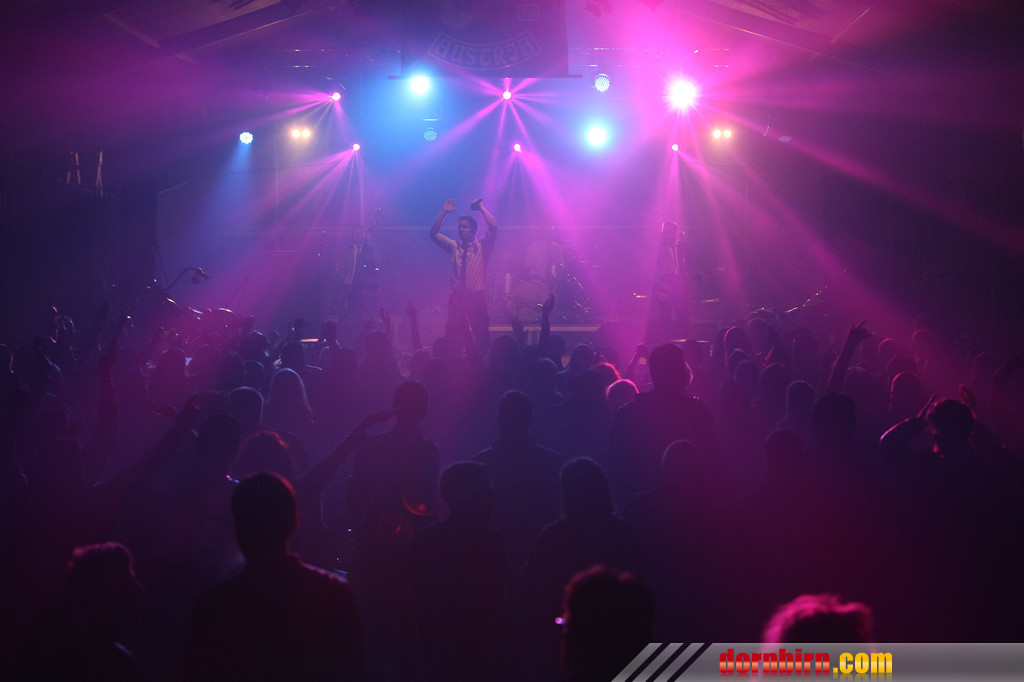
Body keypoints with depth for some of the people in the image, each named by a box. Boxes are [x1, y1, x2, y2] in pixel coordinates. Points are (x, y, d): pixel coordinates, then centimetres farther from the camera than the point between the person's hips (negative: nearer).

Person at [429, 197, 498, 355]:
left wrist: (481, 208, -9)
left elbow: (493, 228, -9)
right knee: (452, 336, -6)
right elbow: (434, 234, 9)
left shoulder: (482, 246, 5)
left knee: (480, 336, -5)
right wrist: (443, 212, 2)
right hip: (457, 298, 2)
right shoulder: (454, 246, 13)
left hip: (477, 298, -2)